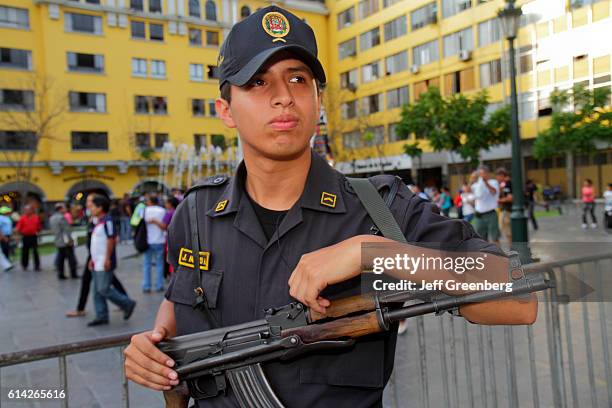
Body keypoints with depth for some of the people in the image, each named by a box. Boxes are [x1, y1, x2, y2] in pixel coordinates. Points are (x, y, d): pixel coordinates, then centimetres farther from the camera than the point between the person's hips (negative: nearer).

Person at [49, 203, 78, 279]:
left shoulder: (51, 218, 12)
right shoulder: (61, 217, -16)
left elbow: (53, 230, 17)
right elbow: (66, 230, -18)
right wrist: (70, 240, -16)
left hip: (58, 242, 8)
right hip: (66, 242, -8)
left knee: (60, 258, 11)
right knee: (71, 258, -1)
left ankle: (60, 274, 10)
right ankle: (73, 274, 2)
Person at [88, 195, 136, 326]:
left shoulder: (107, 221, -15)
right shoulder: (99, 222, 15)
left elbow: (111, 240, -20)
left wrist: (107, 259, -22)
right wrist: (93, 258, 19)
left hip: (105, 264, -10)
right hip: (97, 263, 10)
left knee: (104, 289, -8)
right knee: (97, 291, 10)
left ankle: (128, 304, 5)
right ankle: (101, 316, 17)